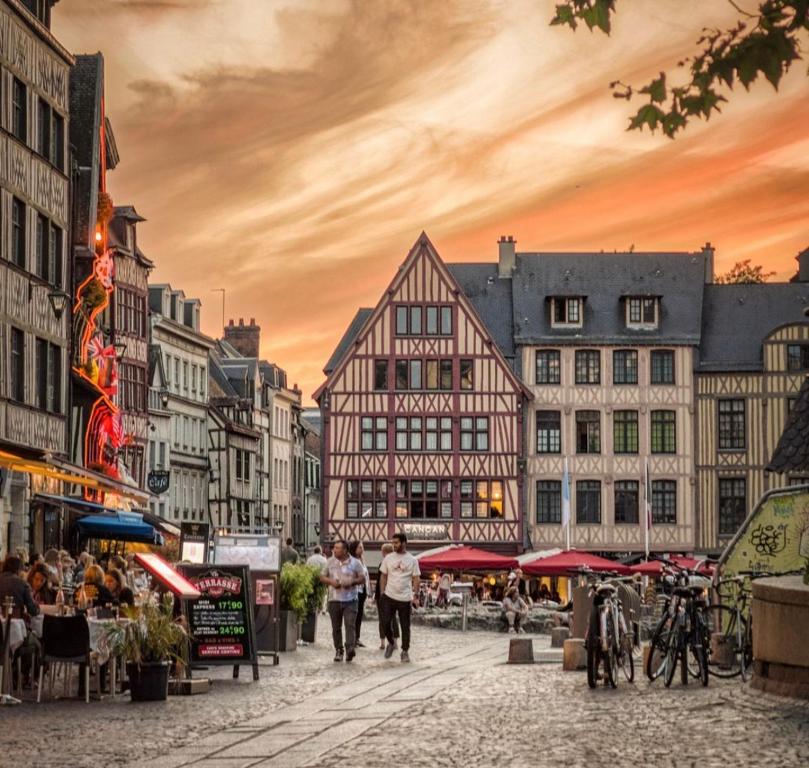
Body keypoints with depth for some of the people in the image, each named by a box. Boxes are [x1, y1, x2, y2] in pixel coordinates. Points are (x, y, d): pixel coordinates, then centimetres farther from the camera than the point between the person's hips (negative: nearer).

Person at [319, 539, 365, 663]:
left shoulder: (355, 563, 1)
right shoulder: (330, 562, 8)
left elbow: (362, 578, 4)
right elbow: (322, 576, 11)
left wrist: (352, 582, -15)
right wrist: (330, 581, -10)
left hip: (350, 600, -3)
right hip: (334, 599, 3)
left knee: (350, 624, -14)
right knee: (336, 627, 6)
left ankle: (350, 649, -23)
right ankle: (338, 651, 16)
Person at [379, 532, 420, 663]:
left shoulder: (412, 560, 0)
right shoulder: (388, 558, 4)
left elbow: (416, 578, 2)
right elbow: (383, 576, 9)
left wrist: (415, 595, -7)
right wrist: (382, 593, 2)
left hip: (405, 598, -1)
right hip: (389, 597, 1)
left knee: (405, 626, 3)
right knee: (386, 622, -2)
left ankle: (405, 651, 14)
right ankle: (391, 643, 22)